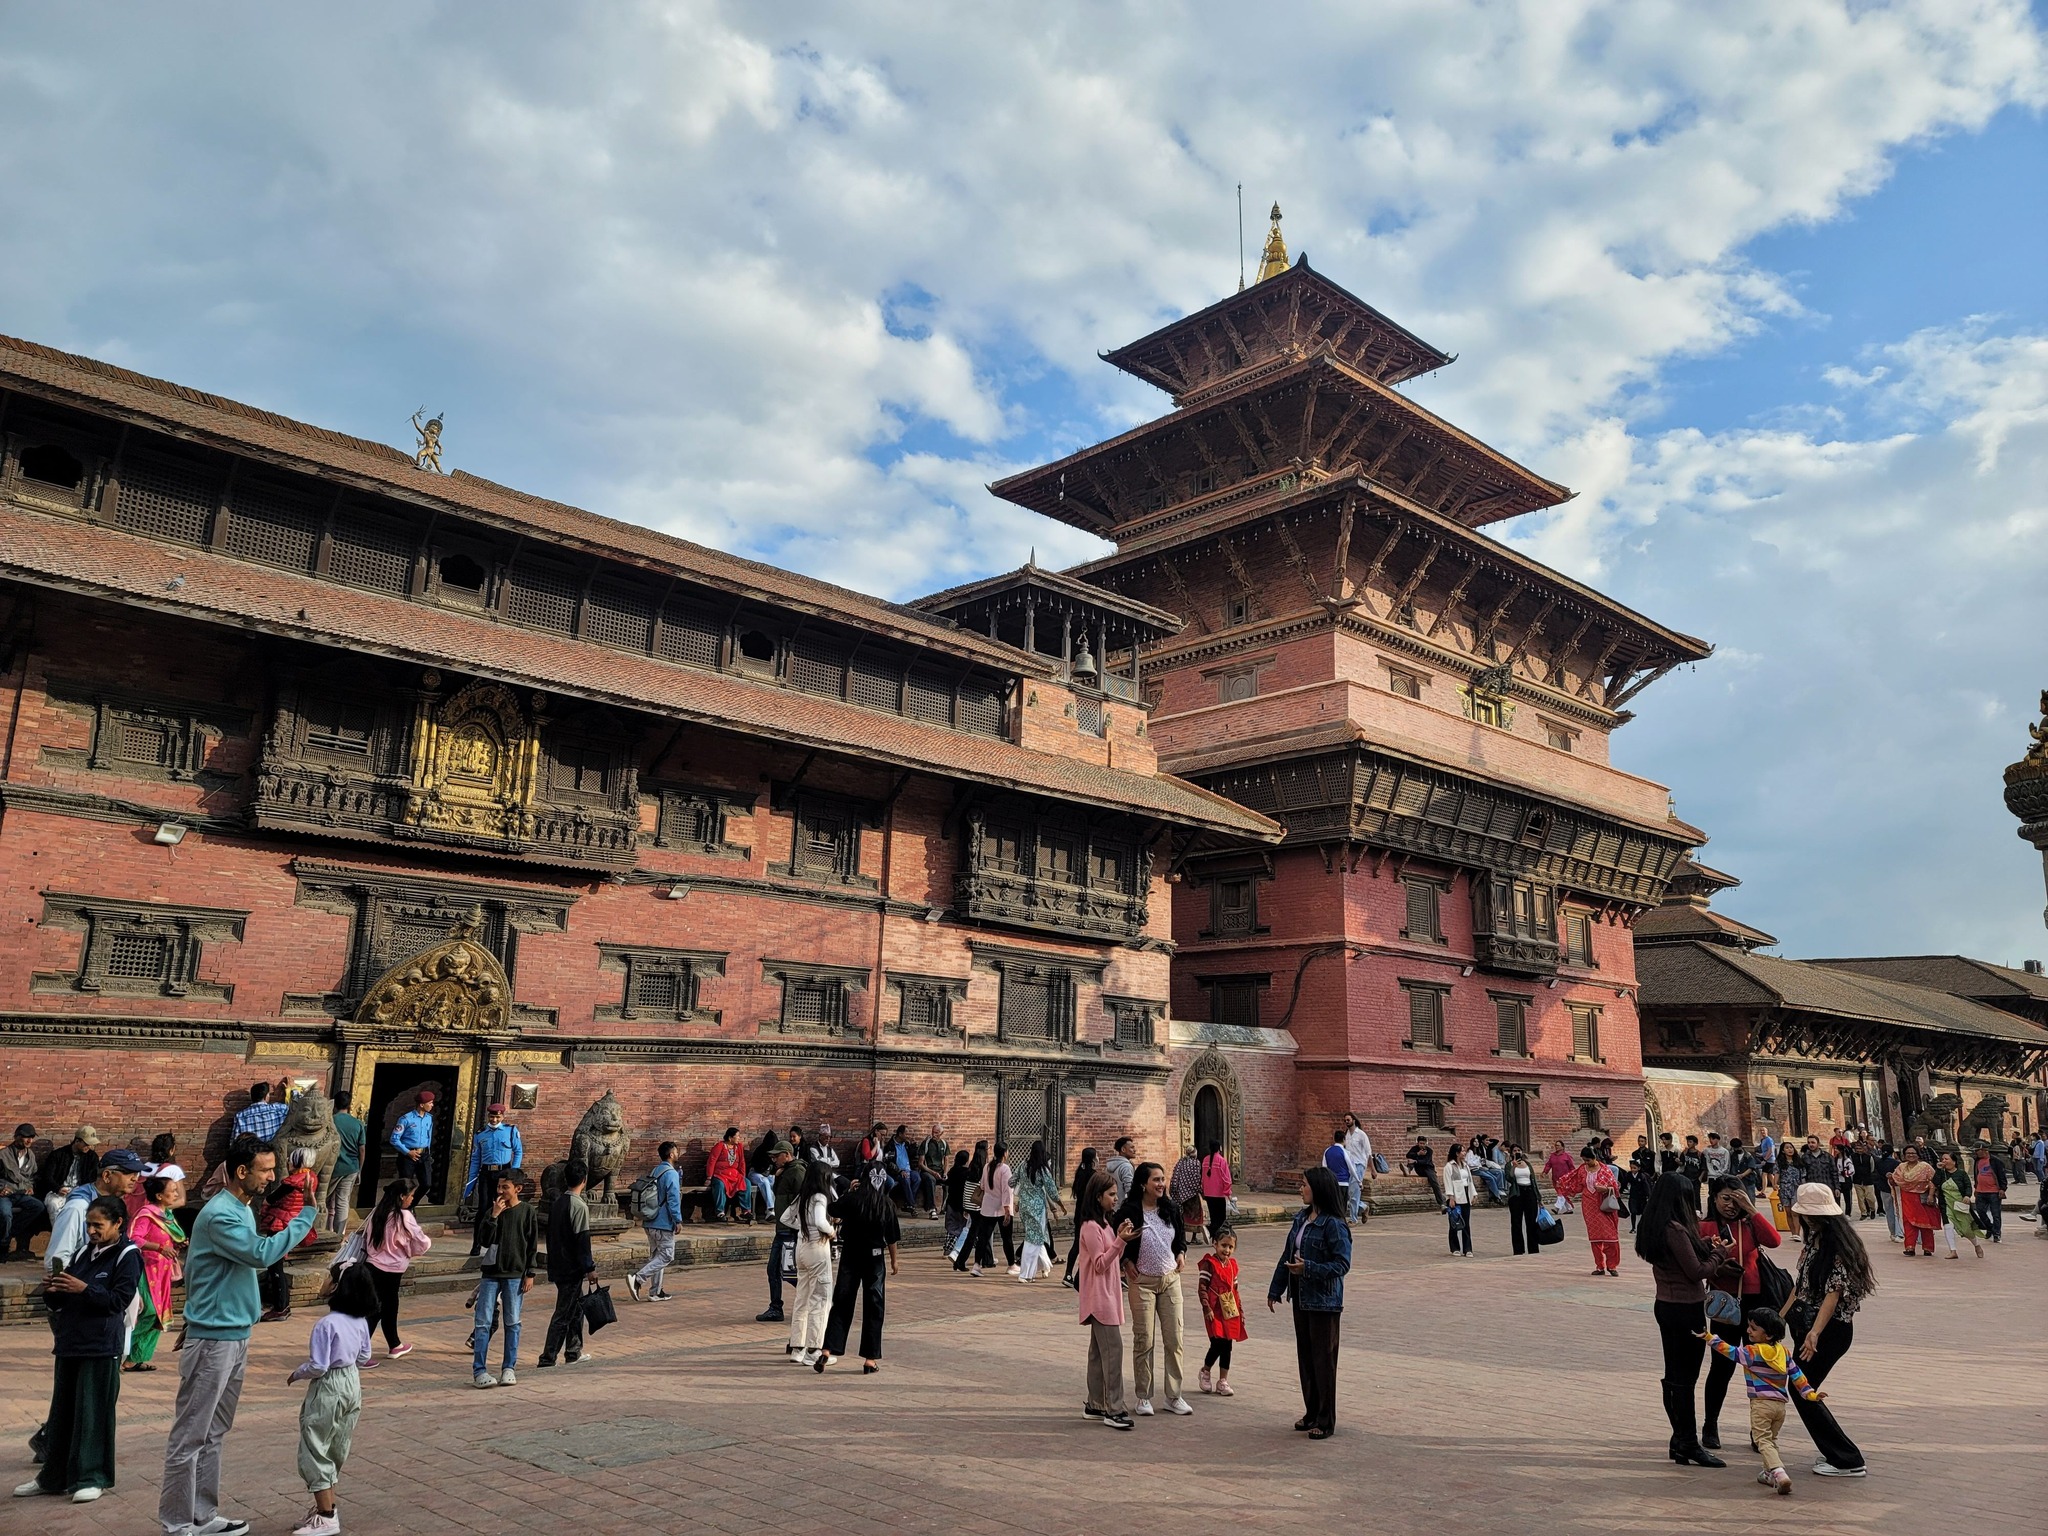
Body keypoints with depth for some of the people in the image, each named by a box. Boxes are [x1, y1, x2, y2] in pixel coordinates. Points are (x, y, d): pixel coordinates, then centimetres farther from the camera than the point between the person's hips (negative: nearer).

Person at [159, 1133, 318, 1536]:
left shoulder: (241, 1210, 11)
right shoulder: (220, 1214, -19)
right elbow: (260, 1254, -28)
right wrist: (305, 1217, -23)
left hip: (235, 1337, 10)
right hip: (212, 1339, -10)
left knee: (214, 1435, 16)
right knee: (189, 1436, 0)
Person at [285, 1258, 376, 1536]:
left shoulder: (327, 1324, -24)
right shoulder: (361, 1321, 0)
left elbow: (318, 1367, -21)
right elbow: (364, 1357, 10)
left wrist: (297, 1373, -4)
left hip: (328, 1389, -8)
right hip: (352, 1385, 8)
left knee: (315, 1450, 2)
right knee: (337, 1449, 20)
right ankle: (327, 1505, 31)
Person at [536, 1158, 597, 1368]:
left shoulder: (557, 1202, 8)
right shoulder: (579, 1206, -18)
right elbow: (582, 1240, -20)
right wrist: (590, 1268, -13)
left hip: (558, 1265, 9)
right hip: (572, 1268, -9)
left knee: (577, 1305, 19)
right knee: (563, 1314, -3)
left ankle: (573, 1351, 26)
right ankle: (547, 1358, -2)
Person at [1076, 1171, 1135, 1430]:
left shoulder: (1106, 1223, 14)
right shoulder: (1091, 1227, -16)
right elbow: (1100, 1265, -18)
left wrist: (1121, 1237, 3)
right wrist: (1121, 1240, -25)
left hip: (1108, 1294, 10)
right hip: (1099, 1296, -10)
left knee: (1099, 1350, 13)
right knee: (1113, 1349, -11)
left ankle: (1095, 1405, 20)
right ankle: (1114, 1410, -8)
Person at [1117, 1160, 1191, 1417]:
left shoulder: (1171, 1209, 3)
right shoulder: (1129, 1212, -11)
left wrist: (1180, 1254, 2)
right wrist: (1127, 1263, -13)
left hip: (1170, 1279, 4)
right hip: (1142, 1281, -4)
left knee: (1173, 1339, 4)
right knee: (1144, 1341, 1)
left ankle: (1174, 1397, 15)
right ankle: (1143, 1398, 13)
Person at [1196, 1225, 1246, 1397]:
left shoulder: (1232, 1264, 12)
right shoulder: (1209, 1263, -9)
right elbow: (1202, 1288, -11)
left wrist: (1240, 1311, 17)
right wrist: (1207, 1309, -16)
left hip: (1230, 1312, 6)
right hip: (1215, 1312, -6)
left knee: (1227, 1346, 7)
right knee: (1217, 1344, -9)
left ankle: (1223, 1381, 16)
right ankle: (1205, 1372, 15)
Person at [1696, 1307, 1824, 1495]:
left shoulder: (1753, 1352, -12)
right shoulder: (1784, 1351, 8)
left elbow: (1731, 1351, -12)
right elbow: (1796, 1374, 11)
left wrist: (1710, 1339, -10)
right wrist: (1810, 1393, 18)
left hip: (1761, 1403, -7)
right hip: (1781, 1404, 7)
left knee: (1763, 1440, -7)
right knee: (1771, 1439, 23)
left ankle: (1779, 1473, -25)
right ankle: (1770, 1474, 28)